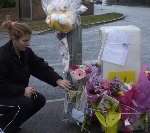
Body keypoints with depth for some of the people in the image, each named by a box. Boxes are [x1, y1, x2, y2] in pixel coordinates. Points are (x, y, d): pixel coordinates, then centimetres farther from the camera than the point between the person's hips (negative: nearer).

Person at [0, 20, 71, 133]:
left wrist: (58, 80, -19)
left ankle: (10, 119, 12)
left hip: (18, 92, 8)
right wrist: (23, 90, -29)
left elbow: (40, 67, -6)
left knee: (39, 100, -4)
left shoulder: (26, 51, -4)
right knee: (26, 103, -27)